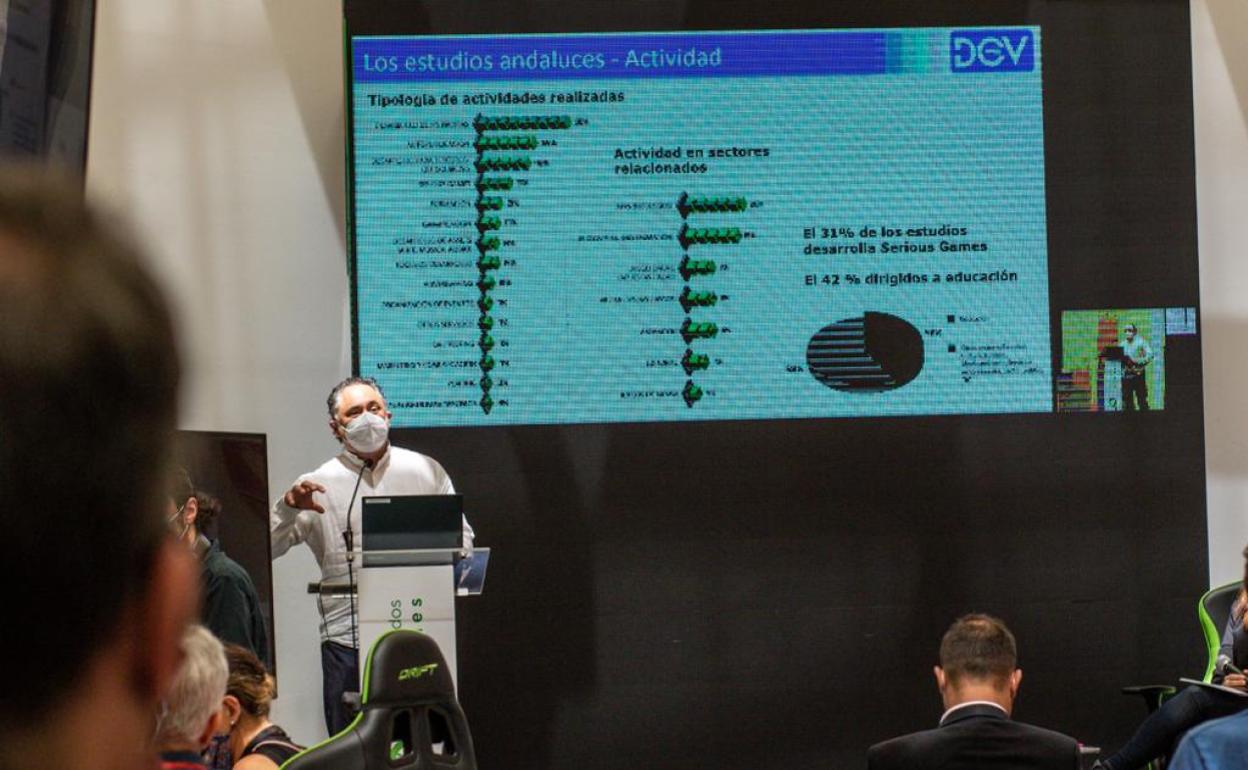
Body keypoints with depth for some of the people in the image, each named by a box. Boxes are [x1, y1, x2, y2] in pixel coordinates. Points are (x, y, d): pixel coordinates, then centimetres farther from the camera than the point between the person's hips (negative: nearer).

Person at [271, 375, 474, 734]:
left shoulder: (426, 471, 10)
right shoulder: (318, 485, 5)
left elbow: (461, 537, 14)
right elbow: (264, 547, -2)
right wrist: (289, 506, -19)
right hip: (347, 641, -1)